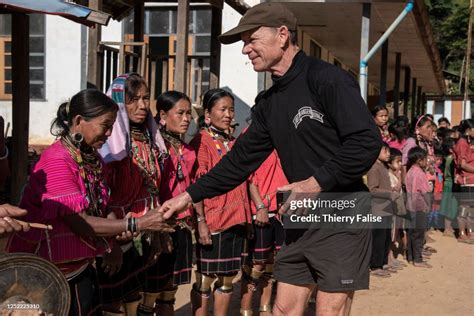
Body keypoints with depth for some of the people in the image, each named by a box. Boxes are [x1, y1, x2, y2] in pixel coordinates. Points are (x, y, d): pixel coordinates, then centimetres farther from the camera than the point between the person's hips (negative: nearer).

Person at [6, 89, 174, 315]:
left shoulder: (91, 157, 4)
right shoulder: (57, 161, -22)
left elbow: (98, 210, 5)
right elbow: (81, 223, -24)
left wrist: (110, 247, -10)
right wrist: (138, 224, -25)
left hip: (80, 266, 8)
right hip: (47, 270, -7)